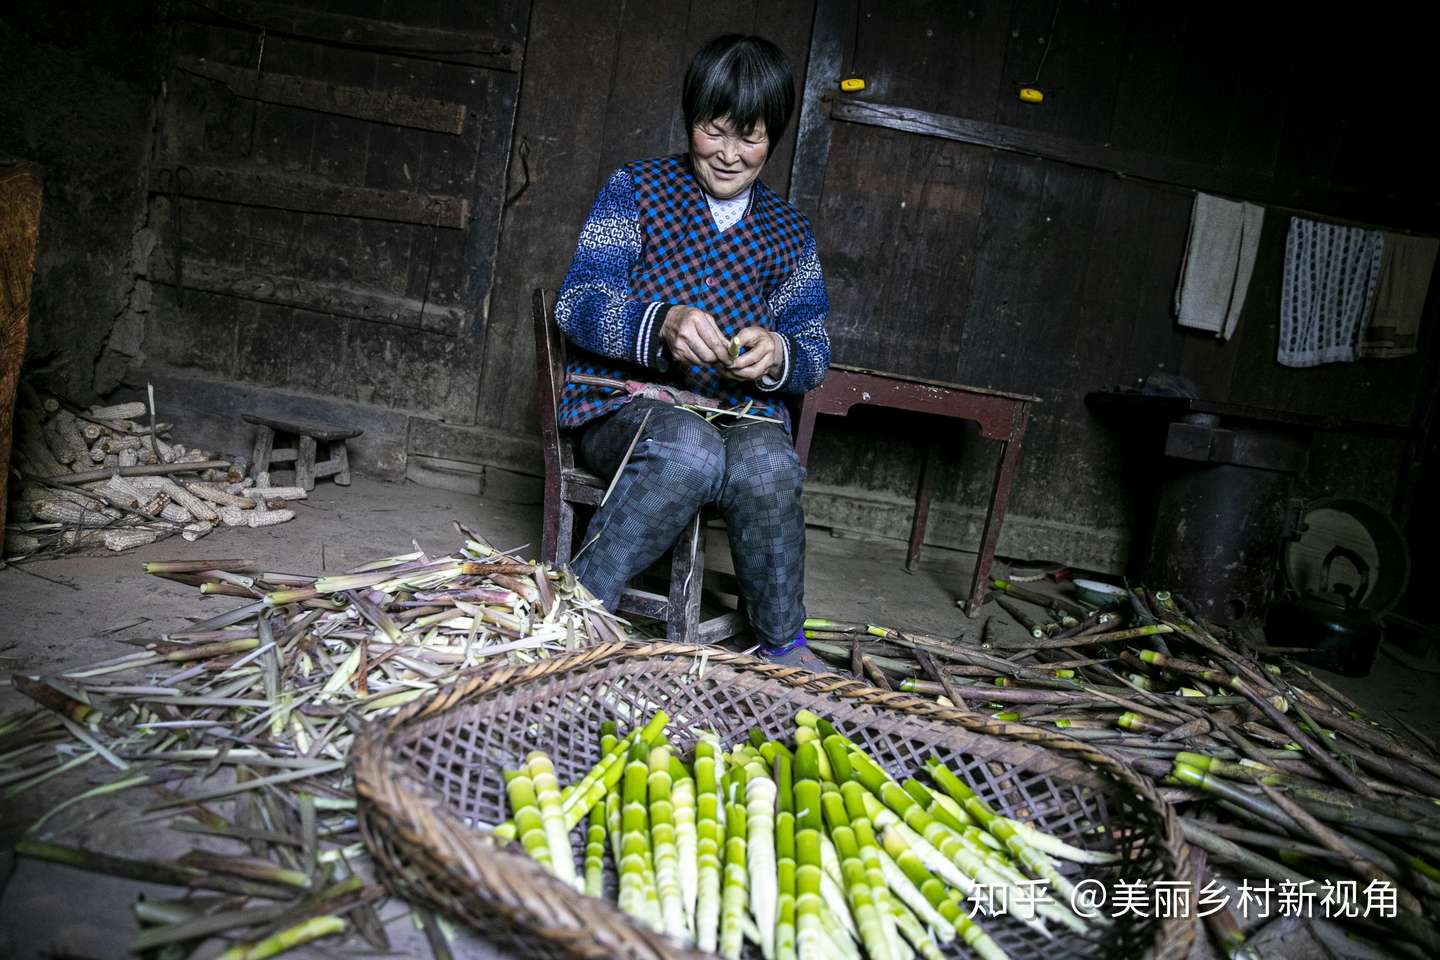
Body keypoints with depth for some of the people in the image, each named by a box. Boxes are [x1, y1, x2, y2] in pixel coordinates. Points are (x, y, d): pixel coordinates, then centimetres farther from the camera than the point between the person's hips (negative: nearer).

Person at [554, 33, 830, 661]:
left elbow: (814, 351, 11)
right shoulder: (636, 189, 6)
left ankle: (781, 647, -15)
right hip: (625, 401, -2)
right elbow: (576, 303, -5)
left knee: (769, 467, -34)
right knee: (690, 450, -38)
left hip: (741, 412, 3)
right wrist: (661, 324, -26)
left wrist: (778, 355, -16)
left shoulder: (788, 232, 15)